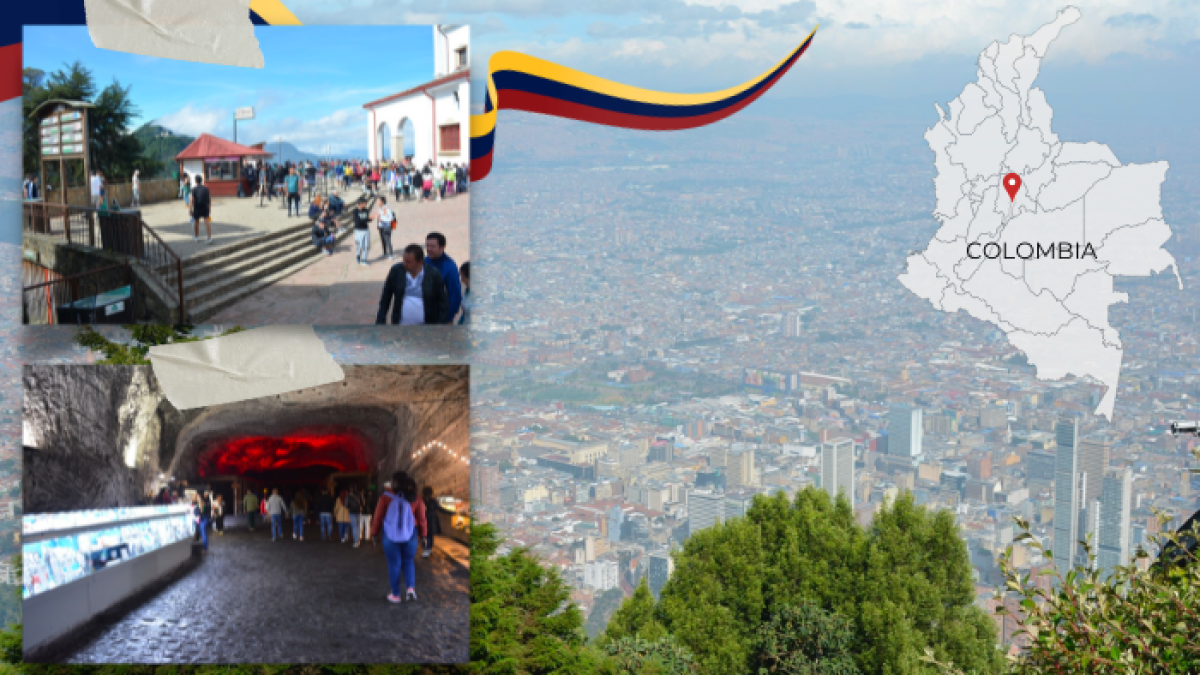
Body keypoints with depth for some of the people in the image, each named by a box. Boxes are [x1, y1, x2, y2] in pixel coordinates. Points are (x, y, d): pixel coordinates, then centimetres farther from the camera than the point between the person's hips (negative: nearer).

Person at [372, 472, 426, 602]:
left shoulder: (386, 497, -10)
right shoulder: (415, 498, -4)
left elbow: (378, 517, -5)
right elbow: (421, 519, -1)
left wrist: (374, 533, 8)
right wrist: (422, 534, 10)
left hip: (391, 535, -2)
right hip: (409, 535, 2)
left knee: (394, 564, 9)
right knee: (408, 562, 17)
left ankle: (395, 595, 14)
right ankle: (410, 587, -3)